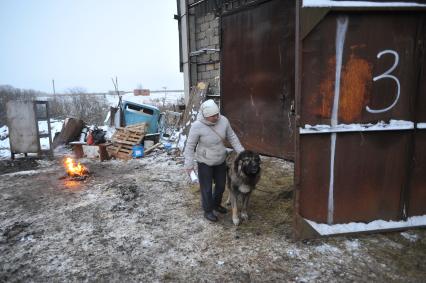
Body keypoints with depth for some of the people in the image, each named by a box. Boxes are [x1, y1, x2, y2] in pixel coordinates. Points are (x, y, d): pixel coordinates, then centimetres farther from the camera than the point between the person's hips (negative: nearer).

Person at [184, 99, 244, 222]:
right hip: (204, 162, -5)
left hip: (220, 160, 5)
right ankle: (208, 210, 31)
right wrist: (189, 164, -17)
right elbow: (190, 146, -17)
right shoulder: (197, 126, -26)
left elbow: (232, 137, -1)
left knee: (221, 185, 19)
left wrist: (241, 152, -2)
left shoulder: (223, 120, -14)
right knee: (206, 188, 8)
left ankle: (216, 204, 45)